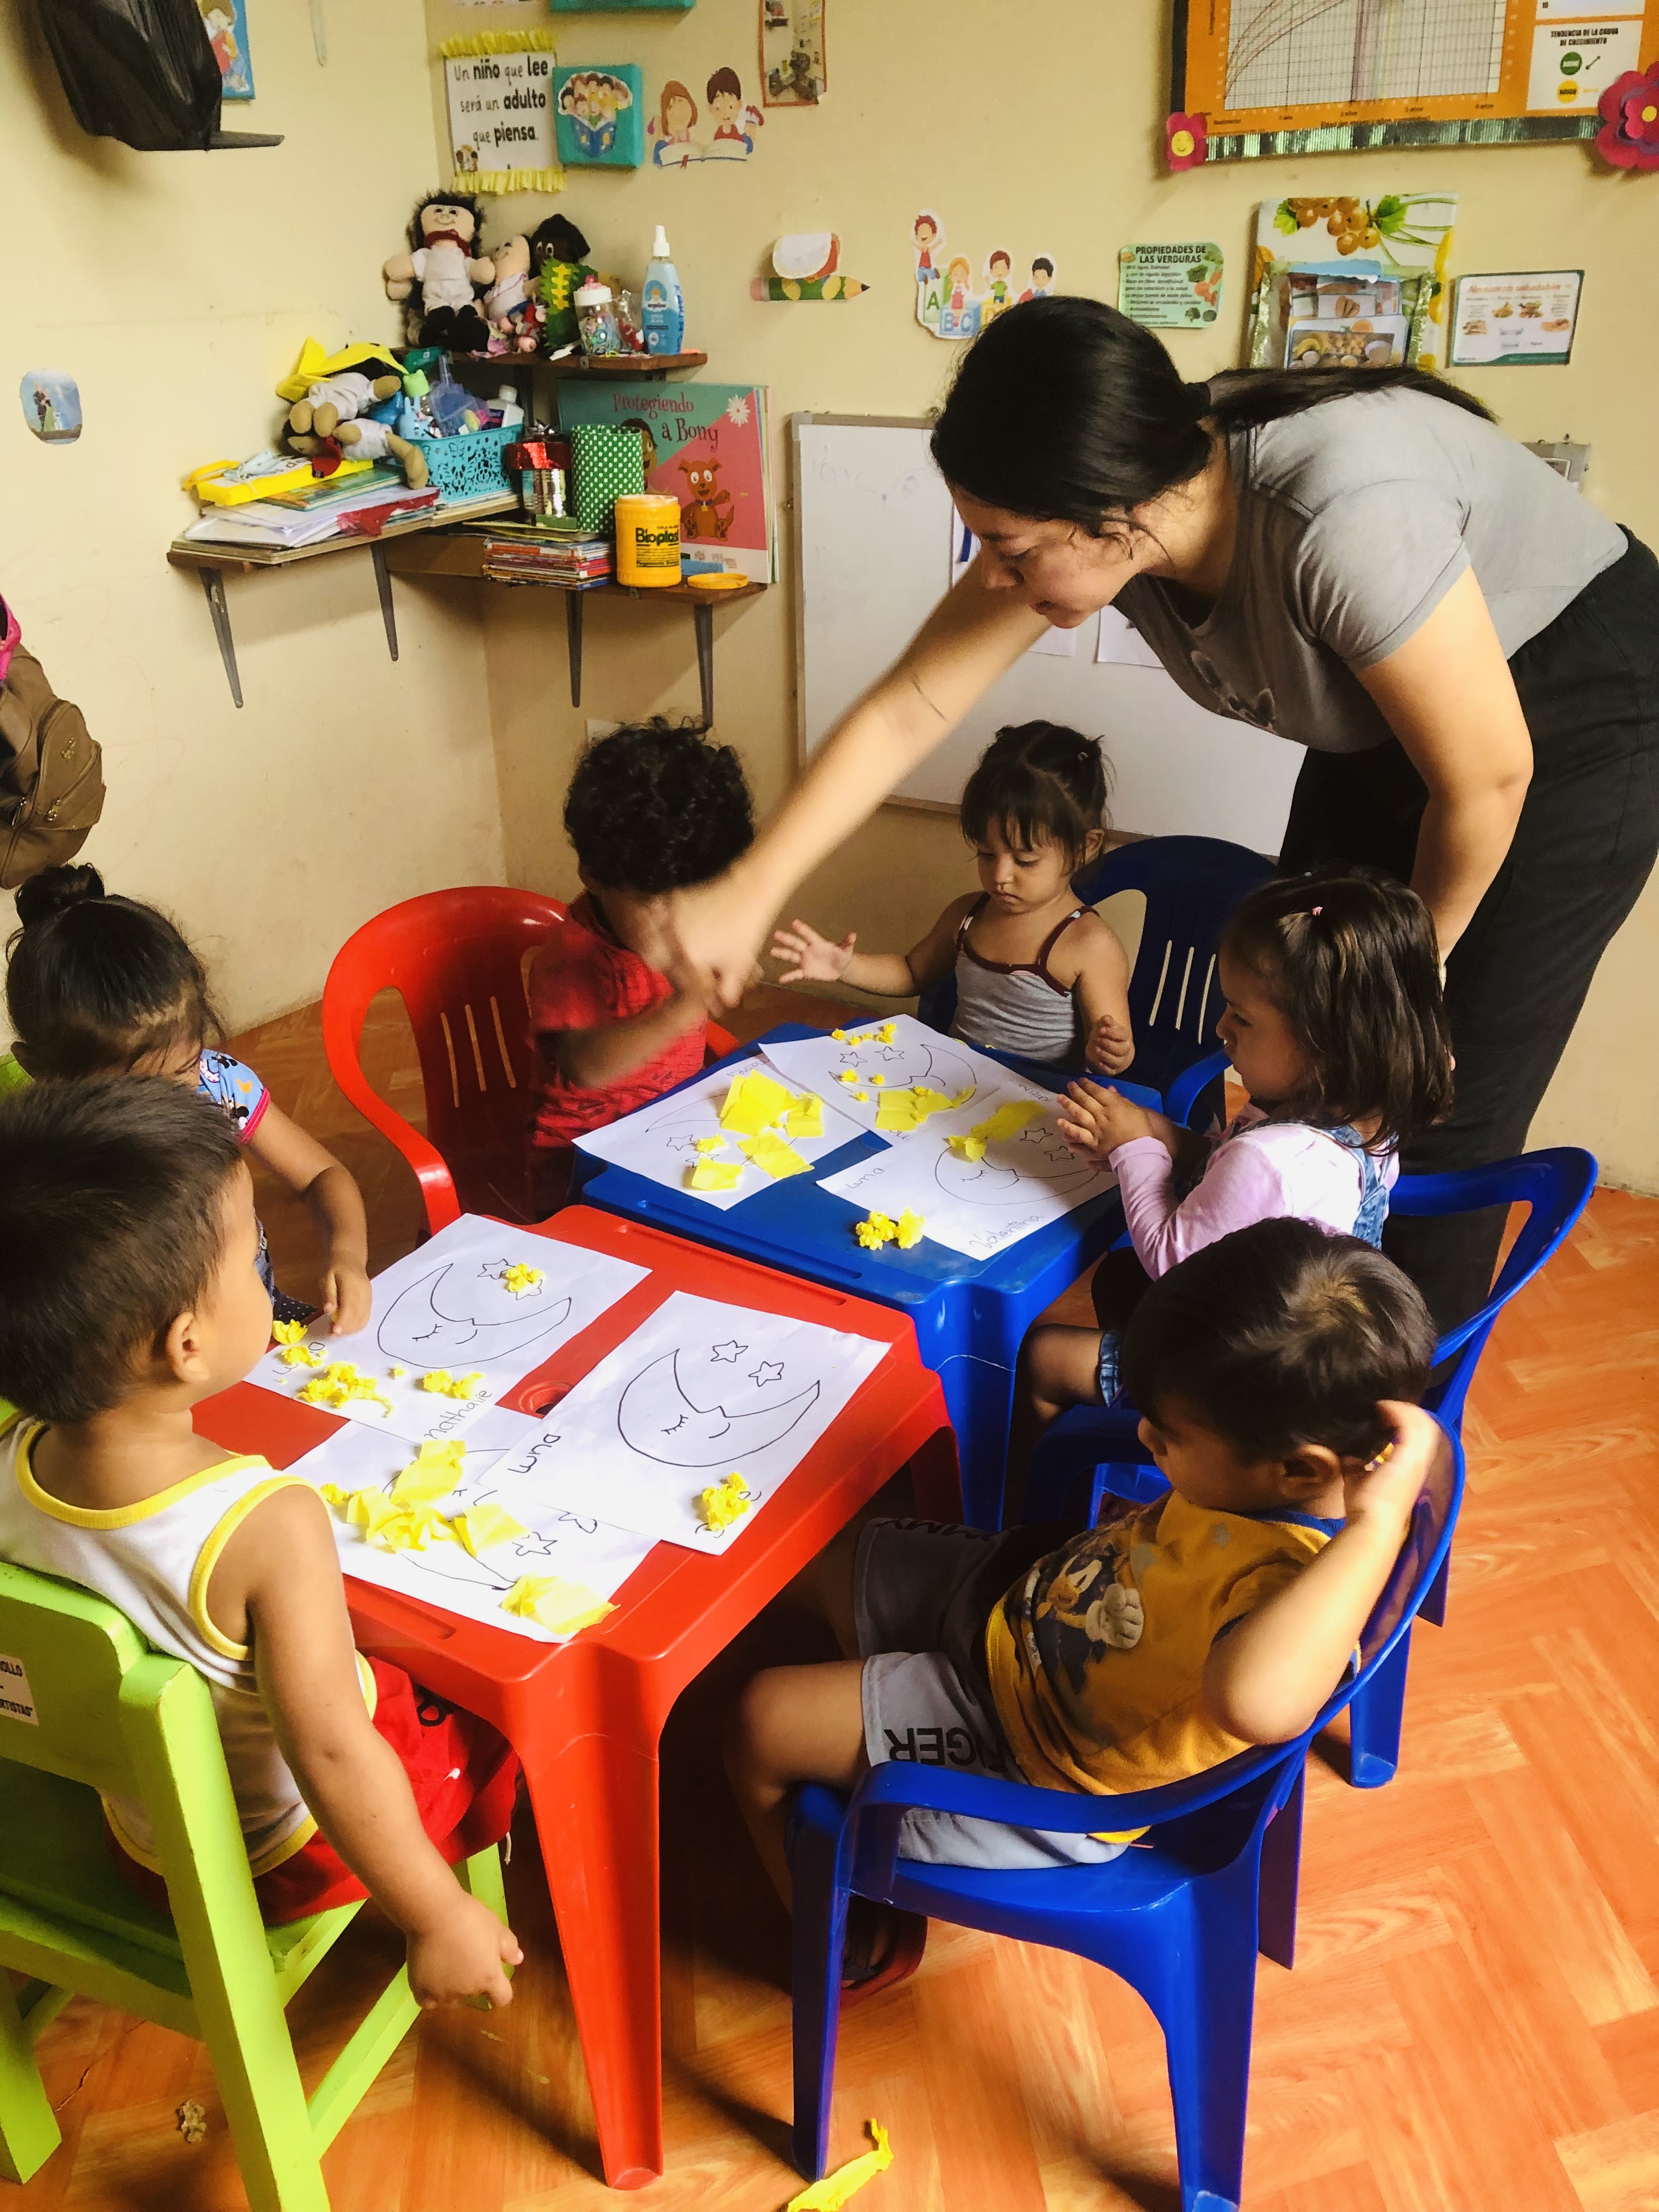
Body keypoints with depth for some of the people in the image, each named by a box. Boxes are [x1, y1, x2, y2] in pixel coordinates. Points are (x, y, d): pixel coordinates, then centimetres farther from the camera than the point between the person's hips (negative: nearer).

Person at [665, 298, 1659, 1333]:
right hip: (1381, 728, 7)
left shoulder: (1341, 514, -40)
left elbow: (1486, 776, -28)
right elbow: (906, 711, -13)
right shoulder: (1096, 507, -19)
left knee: (1442, 1108, -5)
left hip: (1573, 712, -6)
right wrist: (748, 894, -14)